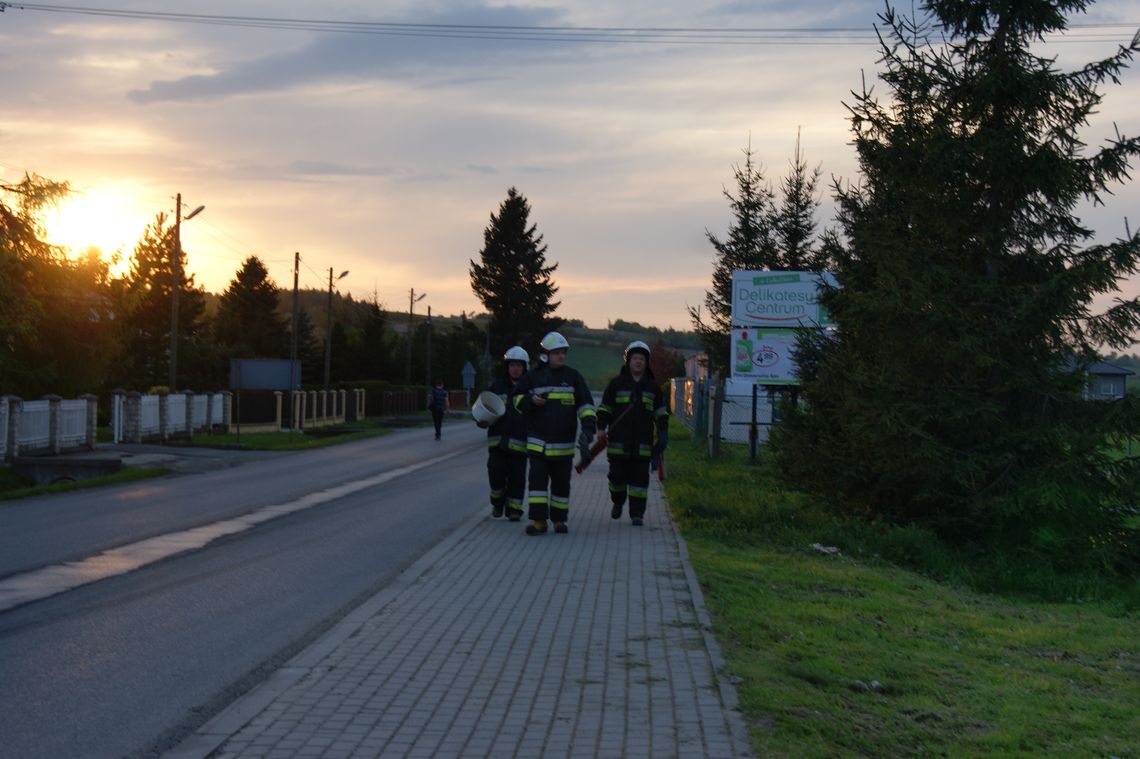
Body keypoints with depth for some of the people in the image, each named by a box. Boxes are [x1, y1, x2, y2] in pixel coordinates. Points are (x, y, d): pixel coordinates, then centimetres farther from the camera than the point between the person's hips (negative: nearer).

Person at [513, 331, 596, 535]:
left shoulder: (573, 376, 3)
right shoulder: (533, 377, 3)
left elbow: (585, 404, 1)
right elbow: (517, 398, 12)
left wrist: (588, 427, -13)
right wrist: (531, 400, -10)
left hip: (564, 444, 1)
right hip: (538, 441, -1)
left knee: (561, 483, 9)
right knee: (537, 479, -9)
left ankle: (559, 519, 21)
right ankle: (538, 520, -5)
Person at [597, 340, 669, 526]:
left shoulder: (653, 386, 11)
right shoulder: (616, 384, 6)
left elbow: (661, 412, 15)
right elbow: (604, 408, 7)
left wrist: (663, 433, 7)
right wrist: (601, 429, -4)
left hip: (643, 444, 1)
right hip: (618, 441, -1)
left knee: (640, 478, -1)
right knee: (617, 476, 3)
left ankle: (637, 514, 4)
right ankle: (618, 502, 31)